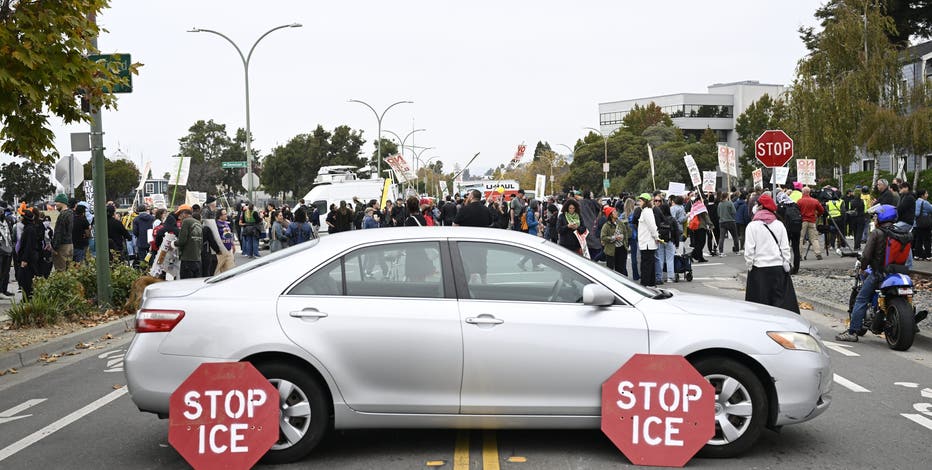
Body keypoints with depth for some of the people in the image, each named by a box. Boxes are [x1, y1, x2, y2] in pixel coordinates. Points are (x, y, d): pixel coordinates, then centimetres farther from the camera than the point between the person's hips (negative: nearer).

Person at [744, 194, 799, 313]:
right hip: (778, 267, 3)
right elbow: (785, 248, 3)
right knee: (780, 299, 6)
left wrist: (749, 265, 1)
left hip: (759, 268, -3)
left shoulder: (752, 226, -7)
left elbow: (749, 250, -9)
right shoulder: (779, 225, 3)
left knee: (760, 303, 4)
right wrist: (787, 264, 10)